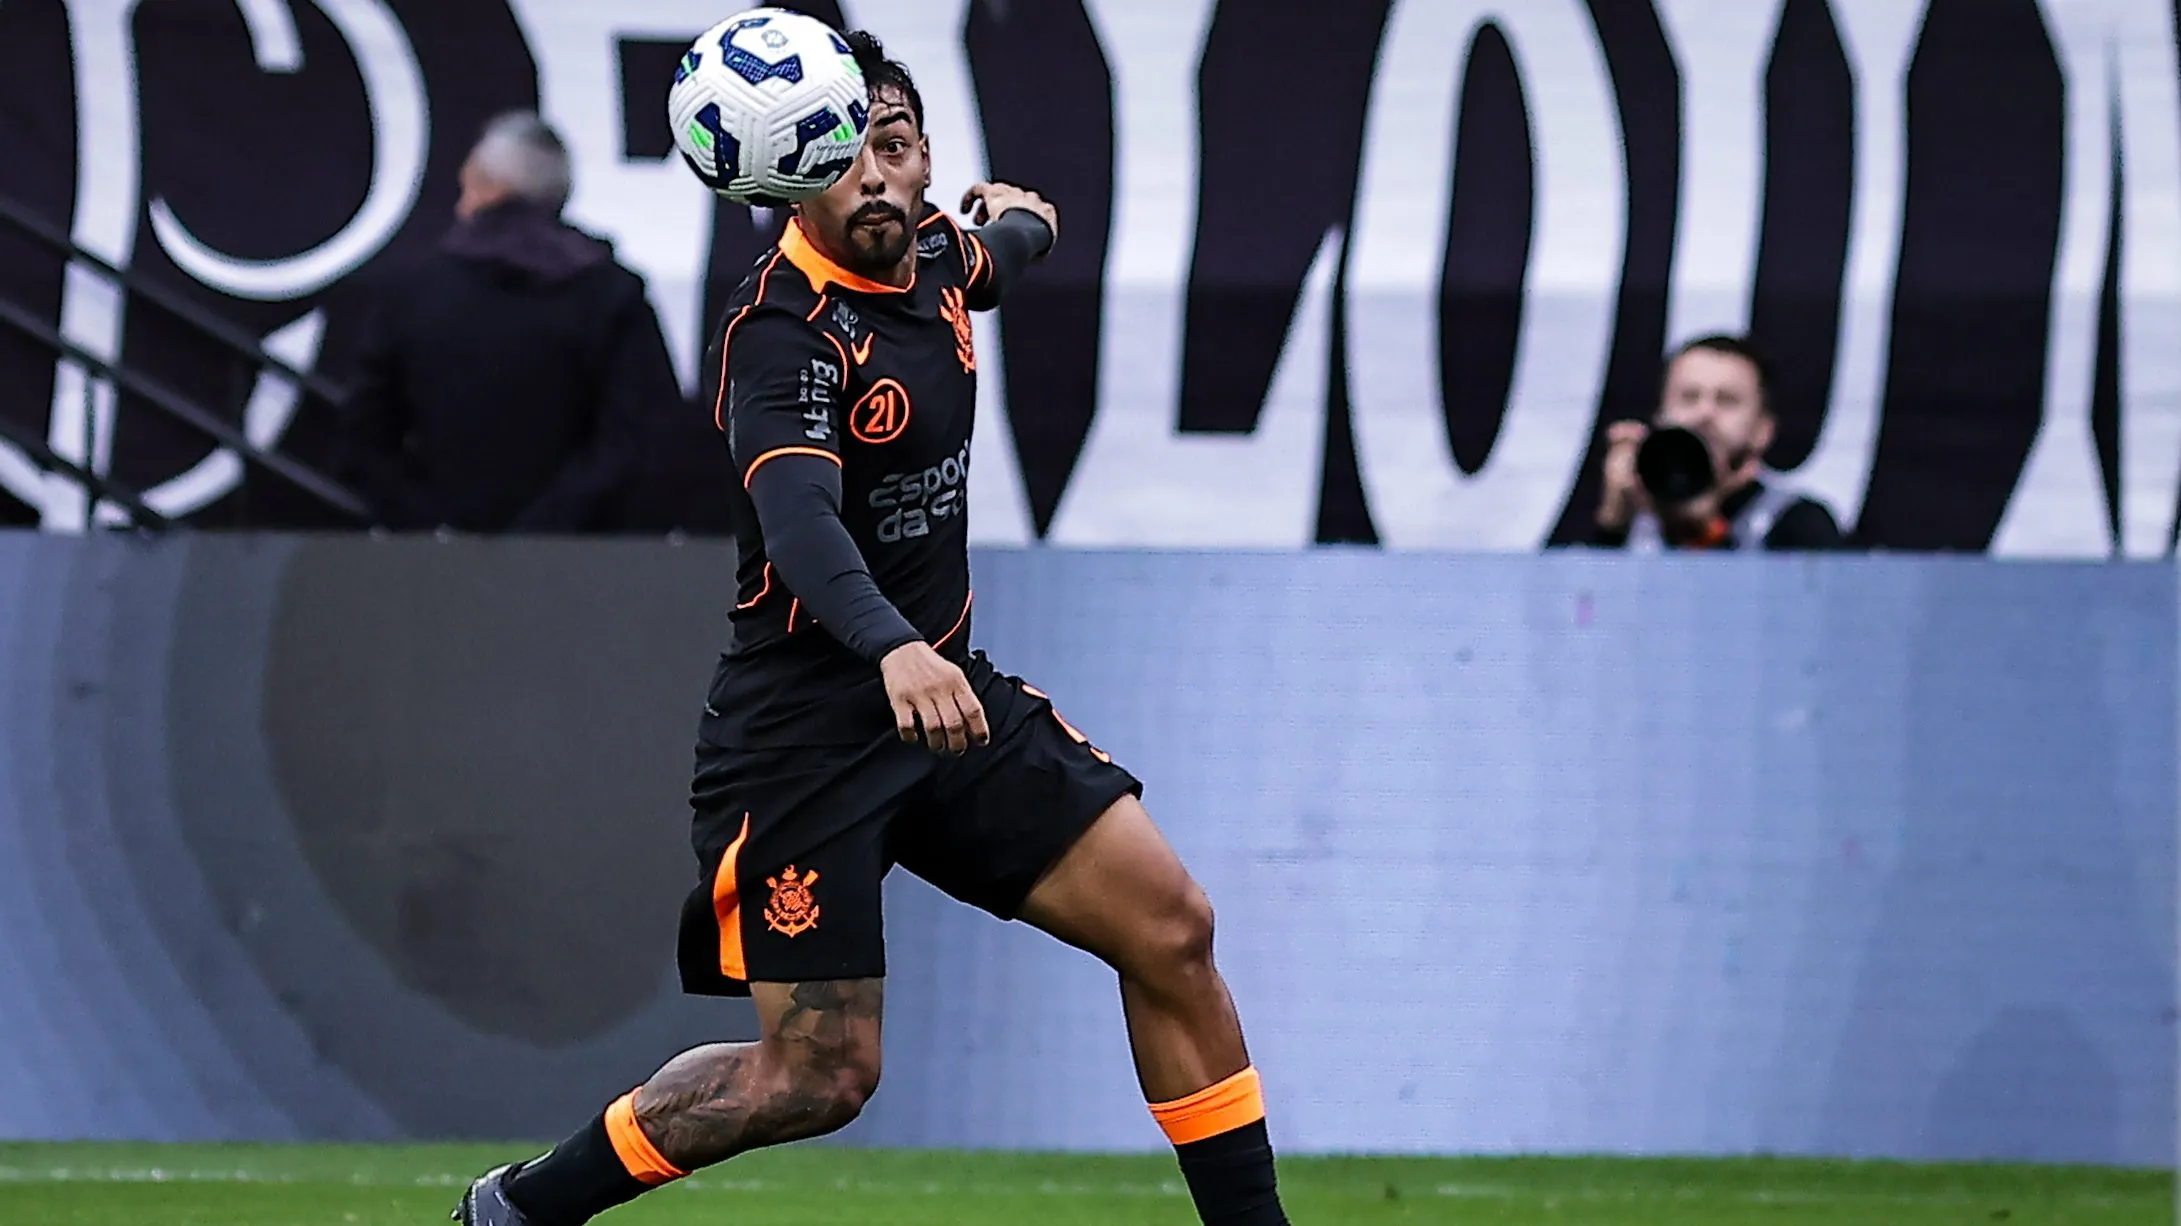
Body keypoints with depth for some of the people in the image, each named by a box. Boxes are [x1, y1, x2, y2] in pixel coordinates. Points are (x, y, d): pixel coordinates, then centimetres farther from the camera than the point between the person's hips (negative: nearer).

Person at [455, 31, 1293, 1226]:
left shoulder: (938, 260, 2)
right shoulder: (781, 331, -22)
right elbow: (800, 516, -41)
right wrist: (892, 650, -56)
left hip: (946, 695, 7)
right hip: (803, 733, -7)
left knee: (1170, 930, -5)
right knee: (822, 1074, -8)